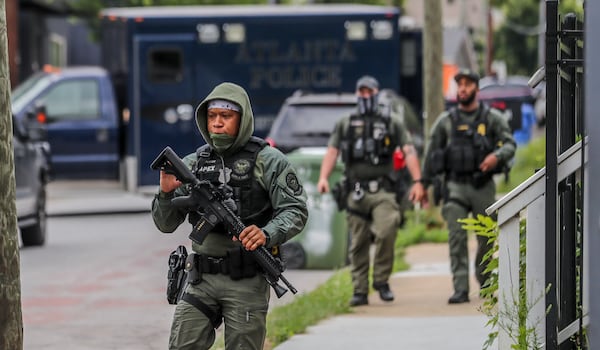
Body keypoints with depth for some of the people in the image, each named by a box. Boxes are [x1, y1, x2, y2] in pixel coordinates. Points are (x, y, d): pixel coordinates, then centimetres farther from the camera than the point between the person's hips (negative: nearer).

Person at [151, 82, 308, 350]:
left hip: (247, 281, -4)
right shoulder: (194, 164, 9)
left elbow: (295, 211, -8)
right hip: (202, 280, 4)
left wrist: (267, 234, -28)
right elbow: (166, 224, 9)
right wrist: (166, 193, -12)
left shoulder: (268, 161, -2)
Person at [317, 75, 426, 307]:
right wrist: (324, 177, -9)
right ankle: (360, 291, 7)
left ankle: (381, 280, -7)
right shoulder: (344, 125, 18)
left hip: (383, 192, -2)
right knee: (358, 244, 1)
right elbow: (332, 151, 8)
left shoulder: (392, 123, 13)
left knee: (386, 231, -23)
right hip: (355, 191, 2)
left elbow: (409, 152, 5)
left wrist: (417, 181, -8)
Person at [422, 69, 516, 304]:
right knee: (456, 238, -11)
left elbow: (510, 145, -1)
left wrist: (497, 156, -23)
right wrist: (424, 184, 6)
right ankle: (460, 289, -14)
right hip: (455, 185, 0)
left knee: (487, 238, 7)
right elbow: (431, 154, 11)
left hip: (483, 186, 0)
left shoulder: (492, 118, 5)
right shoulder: (446, 121, 8)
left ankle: (485, 284, 28)